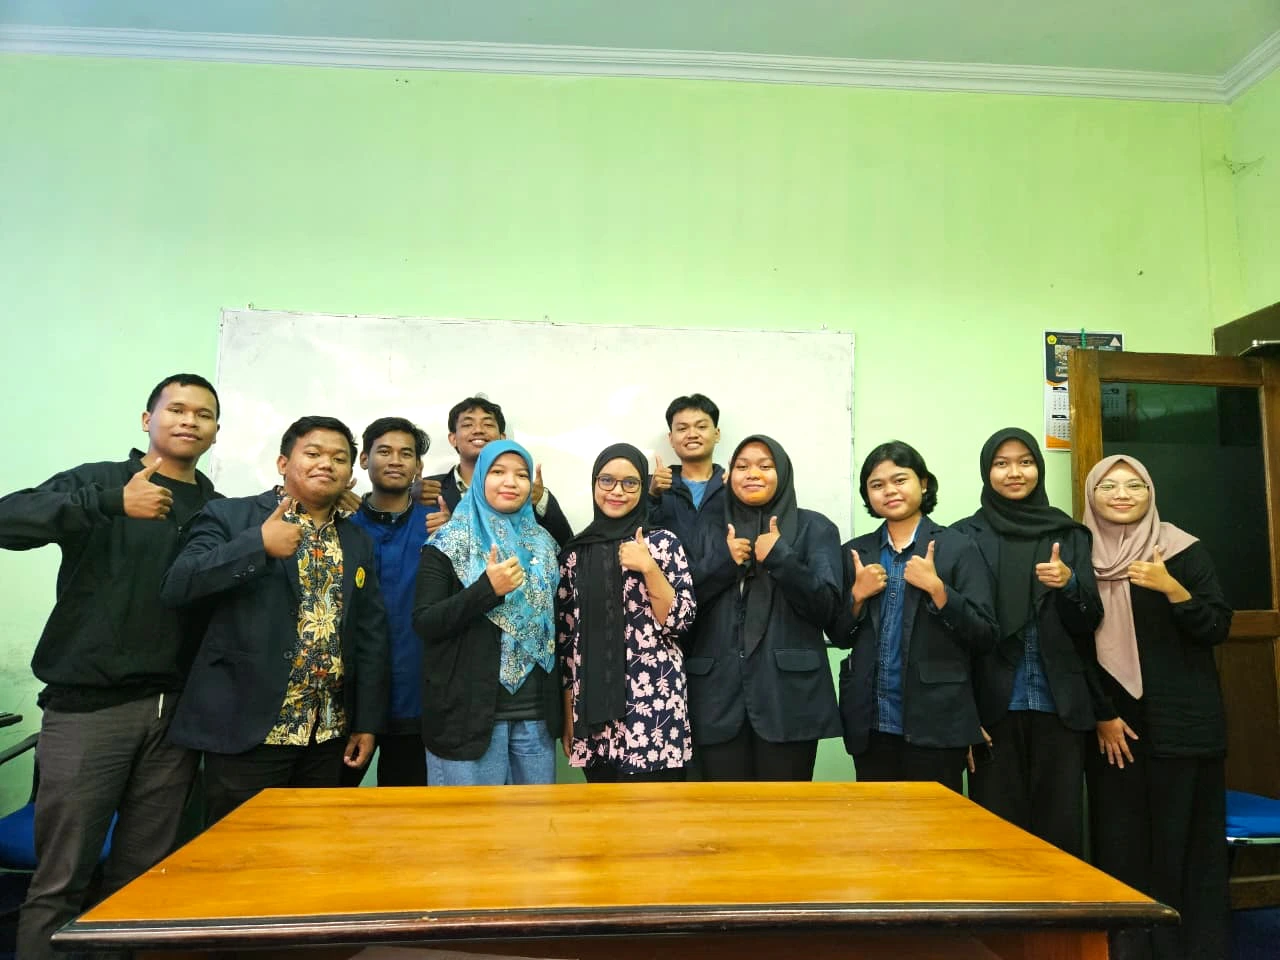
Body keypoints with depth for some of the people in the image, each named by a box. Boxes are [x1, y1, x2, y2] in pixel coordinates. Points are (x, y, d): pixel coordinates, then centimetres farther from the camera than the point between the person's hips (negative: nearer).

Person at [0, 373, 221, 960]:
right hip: (87, 706, -3)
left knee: (145, 877, 11)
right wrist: (112, 503, -26)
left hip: (175, 711, 3)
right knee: (60, 882, 4)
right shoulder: (98, 481, 1)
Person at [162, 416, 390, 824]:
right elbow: (176, 587, -14)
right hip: (247, 728, -4)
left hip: (330, 734, 4)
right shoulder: (229, 516, -2)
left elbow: (371, 636, 9)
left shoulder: (359, 542, 10)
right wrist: (259, 544, -23)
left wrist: (367, 721, 5)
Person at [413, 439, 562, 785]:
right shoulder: (449, 543, -4)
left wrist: (561, 706, 13)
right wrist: (487, 589, -23)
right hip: (469, 712, -4)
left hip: (536, 713, 5)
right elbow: (424, 623, -10)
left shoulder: (542, 542, 10)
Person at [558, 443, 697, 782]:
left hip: (654, 710, -3)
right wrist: (568, 713, 8)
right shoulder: (575, 551, 6)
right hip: (593, 711, 3)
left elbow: (680, 622, -6)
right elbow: (566, 635, 9)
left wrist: (648, 567, -18)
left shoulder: (664, 543, -1)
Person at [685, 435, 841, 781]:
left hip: (788, 694, -2)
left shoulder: (814, 528, 6)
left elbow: (825, 605, -5)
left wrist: (779, 557, -15)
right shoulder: (712, 533, 15)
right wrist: (724, 562, -7)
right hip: (719, 694, 2)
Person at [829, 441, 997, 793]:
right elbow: (838, 636, 8)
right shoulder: (855, 552, 8)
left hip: (936, 721, -3)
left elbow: (984, 636, -6)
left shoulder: (957, 547, -2)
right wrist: (857, 594, -8)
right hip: (871, 723, 3)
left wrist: (936, 587, -18)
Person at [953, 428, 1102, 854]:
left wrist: (1069, 583, -16)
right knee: (997, 822, 1)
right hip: (994, 704, -2)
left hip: (1061, 704, 2)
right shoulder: (966, 536, 2)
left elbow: (1091, 620, 6)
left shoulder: (1070, 534, 10)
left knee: (1061, 823, 5)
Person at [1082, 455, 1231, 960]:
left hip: (1182, 719, -1)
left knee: (1185, 836, 0)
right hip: (1111, 721, 1)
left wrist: (1171, 588, -20)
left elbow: (1218, 628, -3)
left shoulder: (1185, 550, 2)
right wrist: (1102, 715, -1)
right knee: (1119, 838, 2)